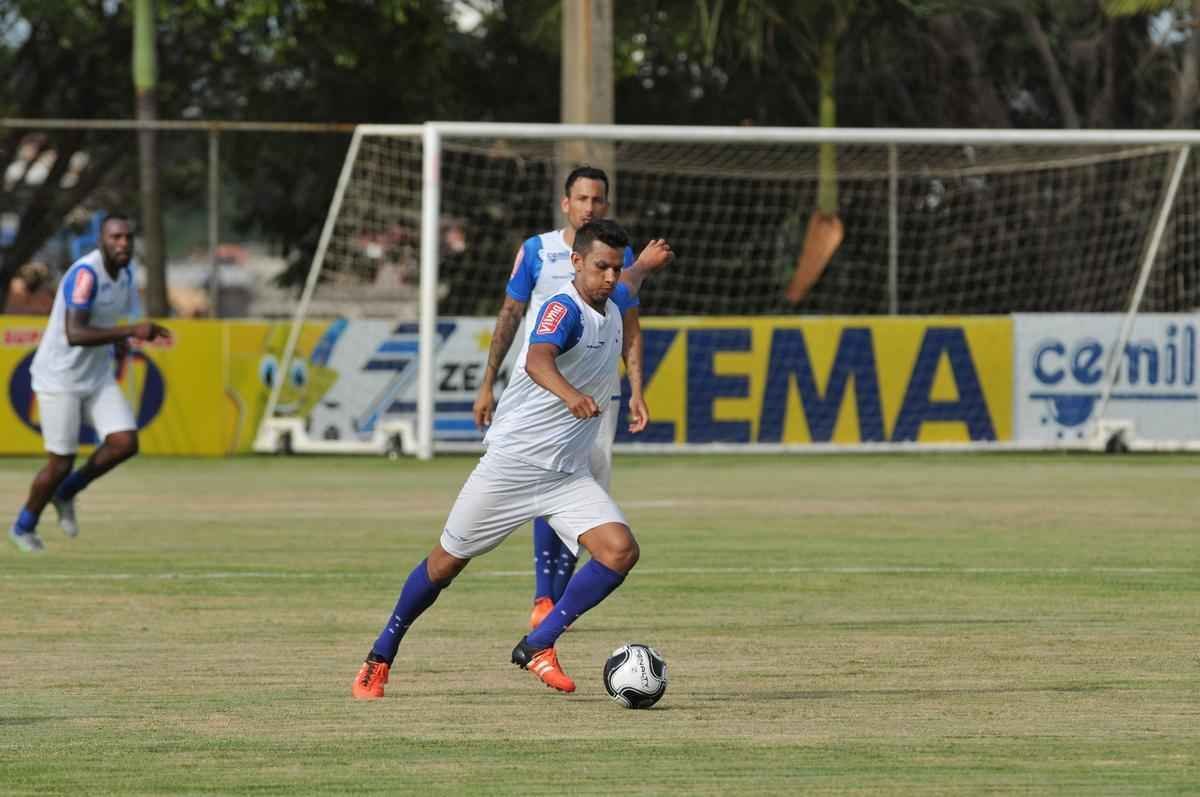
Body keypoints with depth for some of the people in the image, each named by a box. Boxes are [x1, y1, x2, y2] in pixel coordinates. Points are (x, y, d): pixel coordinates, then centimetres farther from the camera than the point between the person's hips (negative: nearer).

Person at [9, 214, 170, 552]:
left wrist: (117, 342, 6)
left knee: (125, 443, -8)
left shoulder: (124, 276, 3)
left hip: (98, 377, 7)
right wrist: (132, 331, -39)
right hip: (60, 380, -7)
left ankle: (66, 493, 16)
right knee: (61, 463, -3)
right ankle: (24, 527, 23)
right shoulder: (86, 274, -24)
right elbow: (74, 334, -34)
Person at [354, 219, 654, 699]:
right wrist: (569, 394, -61)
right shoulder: (564, 309, -20)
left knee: (621, 551, -16)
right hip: (513, 460, -6)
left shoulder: (613, 303, 4)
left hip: (569, 474, 6)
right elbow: (537, 360, -44)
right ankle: (380, 658, 24)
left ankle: (538, 646, -8)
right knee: (447, 562, 6)